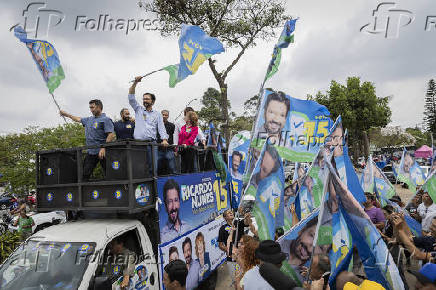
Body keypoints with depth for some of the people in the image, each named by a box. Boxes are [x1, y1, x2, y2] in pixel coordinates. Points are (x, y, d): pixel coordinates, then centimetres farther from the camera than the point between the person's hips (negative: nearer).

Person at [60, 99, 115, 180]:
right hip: (91, 152, 7)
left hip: (102, 152, -7)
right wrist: (66, 114, 42)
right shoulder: (89, 120, 18)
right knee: (85, 174, 3)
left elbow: (111, 135, -17)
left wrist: (104, 148, -25)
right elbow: (78, 119, 36)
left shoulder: (105, 120, -7)